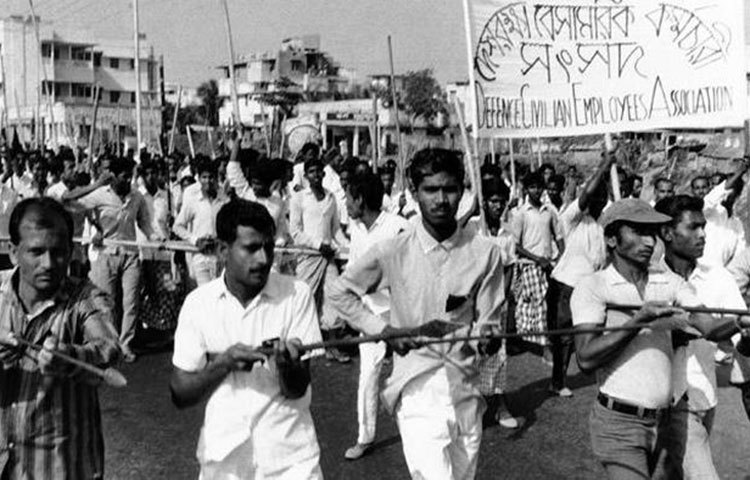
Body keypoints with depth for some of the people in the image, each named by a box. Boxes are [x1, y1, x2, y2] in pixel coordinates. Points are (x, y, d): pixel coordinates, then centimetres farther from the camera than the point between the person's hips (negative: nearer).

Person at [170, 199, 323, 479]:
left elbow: (297, 390, -9)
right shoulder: (198, 303, -4)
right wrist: (223, 362, -17)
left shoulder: (296, 295, -8)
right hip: (223, 457, 1)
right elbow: (180, 395, -2)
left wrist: (286, 363, -29)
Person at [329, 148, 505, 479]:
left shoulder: (485, 253, -3)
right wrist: (383, 330, -4)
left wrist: (486, 339, -21)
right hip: (418, 391, -3)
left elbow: (487, 326, 1)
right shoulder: (393, 252, -6)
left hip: (466, 391, 3)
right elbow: (340, 292, 6)